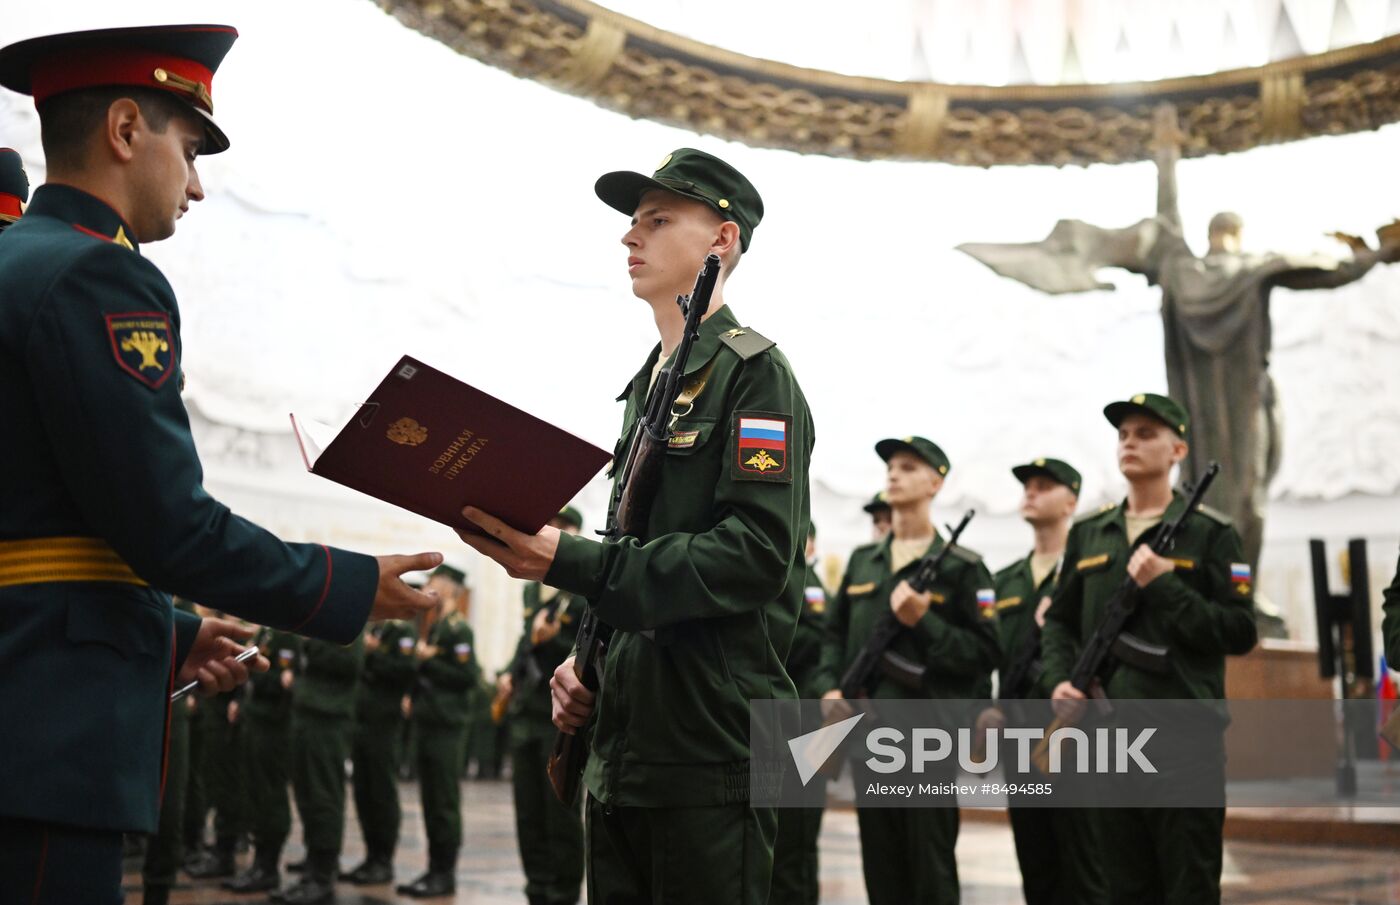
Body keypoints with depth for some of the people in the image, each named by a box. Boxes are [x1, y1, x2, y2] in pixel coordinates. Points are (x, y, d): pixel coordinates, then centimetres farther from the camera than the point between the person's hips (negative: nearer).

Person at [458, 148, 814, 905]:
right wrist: (585, 659, 7)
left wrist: (570, 562, -23)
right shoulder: (645, 387, 20)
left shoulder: (752, 373, -6)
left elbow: (758, 553, -19)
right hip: (621, 744, 8)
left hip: (711, 745, -8)